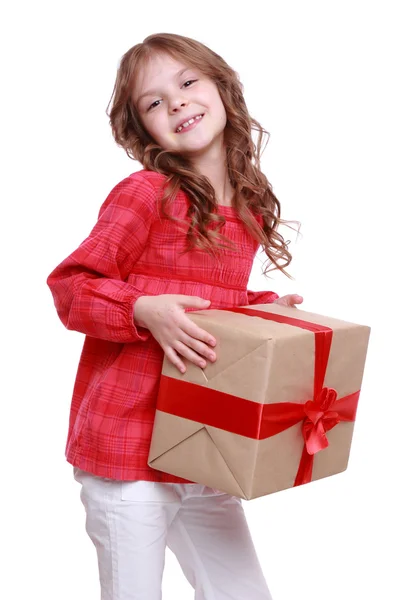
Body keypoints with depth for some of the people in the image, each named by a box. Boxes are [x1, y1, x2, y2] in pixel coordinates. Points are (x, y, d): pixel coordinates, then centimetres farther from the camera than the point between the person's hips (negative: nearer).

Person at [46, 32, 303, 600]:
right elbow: (69, 286, -11)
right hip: (128, 455, -6)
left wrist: (266, 308, 4)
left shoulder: (251, 208, 8)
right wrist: (145, 312, -26)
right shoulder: (145, 194, -12)